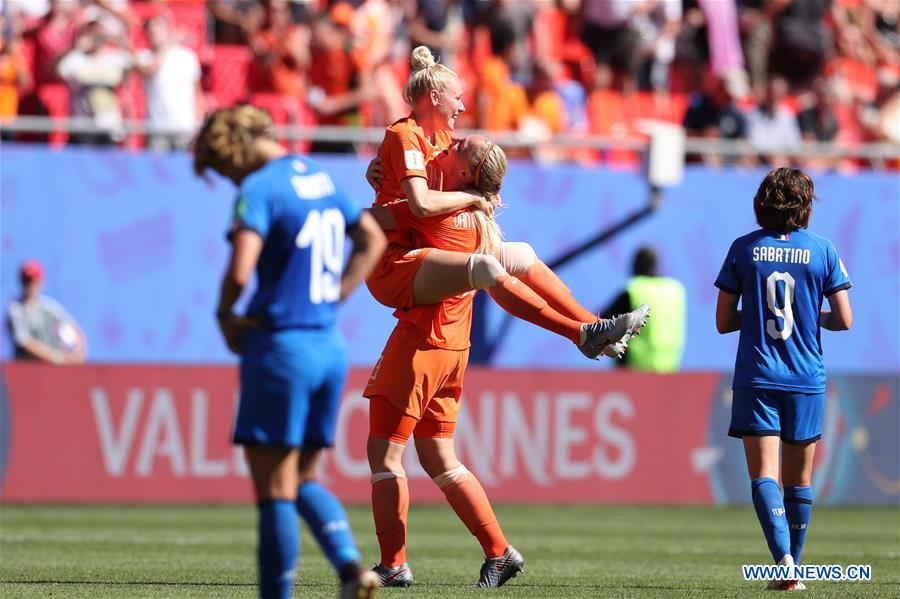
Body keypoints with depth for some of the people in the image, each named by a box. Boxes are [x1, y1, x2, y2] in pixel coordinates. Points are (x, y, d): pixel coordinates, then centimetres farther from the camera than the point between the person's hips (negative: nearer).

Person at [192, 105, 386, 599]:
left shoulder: (259, 189, -13)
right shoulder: (319, 177, 12)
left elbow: (239, 272, -23)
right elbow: (372, 239, 23)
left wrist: (225, 317, -4)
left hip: (281, 347, -8)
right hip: (330, 345, 8)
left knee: (274, 487, -1)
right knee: (303, 479, 16)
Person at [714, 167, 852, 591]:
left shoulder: (744, 249, -1)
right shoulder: (822, 250, -2)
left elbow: (723, 322, 1)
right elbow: (844, 320, -2)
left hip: (756, 380, -1)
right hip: (806, 380, 1)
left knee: (763, 474, -7)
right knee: (799, 480, 13)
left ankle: (783, 555, -28)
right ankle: (791, 570, 18)